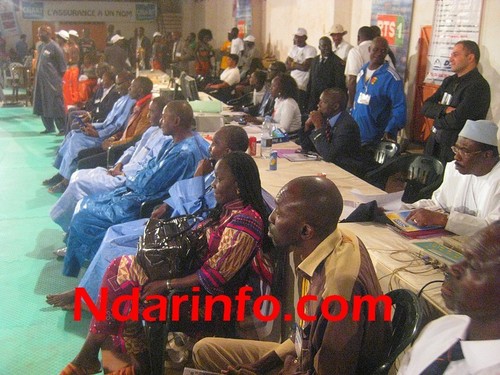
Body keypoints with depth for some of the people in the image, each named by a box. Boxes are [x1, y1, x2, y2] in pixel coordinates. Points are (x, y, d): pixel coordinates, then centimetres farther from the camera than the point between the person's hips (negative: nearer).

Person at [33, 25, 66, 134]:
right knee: (43, 105, 11)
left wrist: (58, 78, -4)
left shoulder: (55, 47, -10)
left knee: (56, 105, -5)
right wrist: (37, 77, 13)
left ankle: (62, 128, 1)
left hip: (52, 81, -8)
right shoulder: (40, 46, 12)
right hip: (41, 80, 8)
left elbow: (62, 66, -7)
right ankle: (49, 127, 21)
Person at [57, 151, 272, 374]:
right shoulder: (229, 209, 8)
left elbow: (216, 275, -25)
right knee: (119, 266, -4)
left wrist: (166, 284, -21)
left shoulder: (245, 221, -22)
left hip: (206, 296, -9)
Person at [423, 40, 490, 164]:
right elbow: (425, 107, 5)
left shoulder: (478, 86, -15)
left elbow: (456, 120, -24)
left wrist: (437, 115, -5)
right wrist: (444, 110, -14)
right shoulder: (449, 81, 11)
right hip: (434, 144, 7)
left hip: (456, 149, -7)